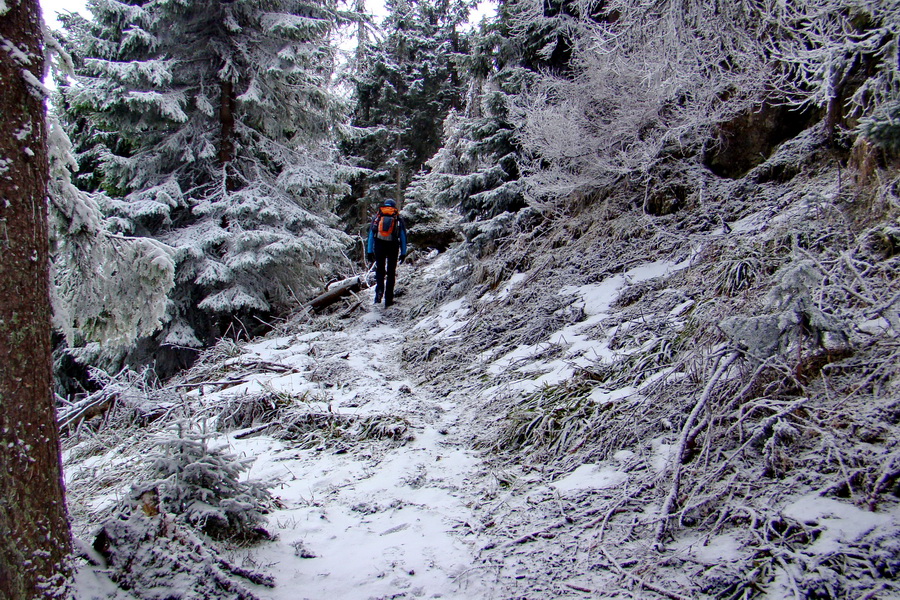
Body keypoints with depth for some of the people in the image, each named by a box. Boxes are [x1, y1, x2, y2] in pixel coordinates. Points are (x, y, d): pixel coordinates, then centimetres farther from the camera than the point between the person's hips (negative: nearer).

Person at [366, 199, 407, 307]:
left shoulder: (377, 216, 10)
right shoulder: (398, 218, 9)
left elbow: (371, 234, 7)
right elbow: (403, 237, 7)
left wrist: (369, 251, 8)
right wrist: (403, 253, 9)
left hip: (379, 246, 1)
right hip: (393, 246, 0)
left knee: (379, 269, 14)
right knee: (391, 272, 7)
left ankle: (379, 289, -13)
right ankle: (388, 299, 4)